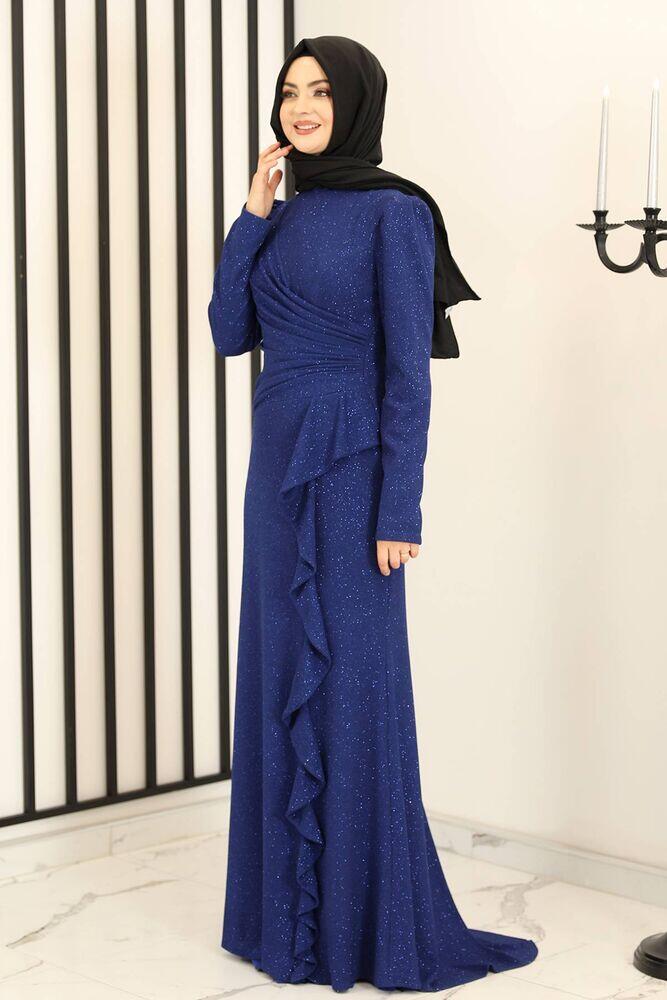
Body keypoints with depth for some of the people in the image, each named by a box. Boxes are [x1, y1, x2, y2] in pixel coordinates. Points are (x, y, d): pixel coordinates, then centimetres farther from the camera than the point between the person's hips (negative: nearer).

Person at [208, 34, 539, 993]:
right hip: (277, 468, 8)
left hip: (350, 471, -7)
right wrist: (252, 213, -1)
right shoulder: (282, 217, 13)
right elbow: (230, 332, 6)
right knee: (280, 678, 11)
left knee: (354, 686, -2)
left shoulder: (394, 213, -9)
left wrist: (399, 512, -17)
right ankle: (293, 907, 23)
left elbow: (409, 370, -13)